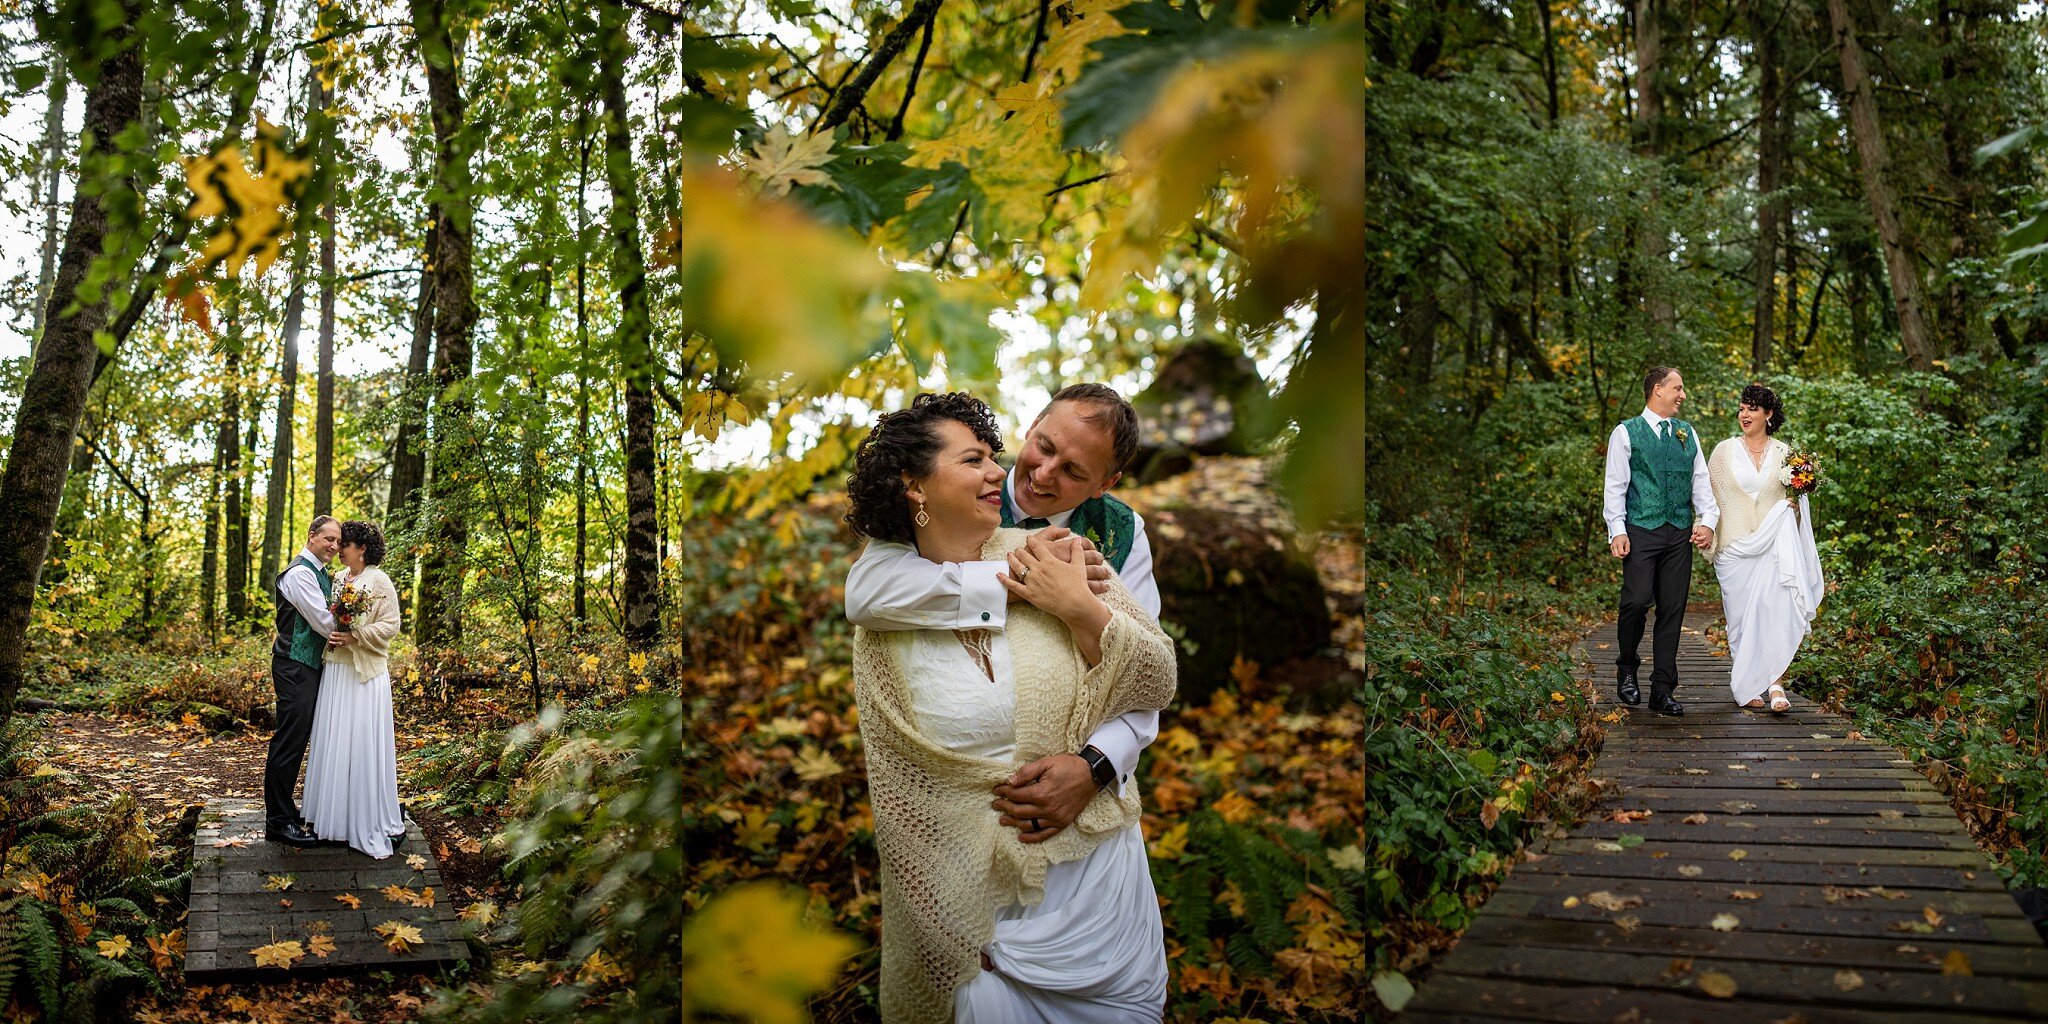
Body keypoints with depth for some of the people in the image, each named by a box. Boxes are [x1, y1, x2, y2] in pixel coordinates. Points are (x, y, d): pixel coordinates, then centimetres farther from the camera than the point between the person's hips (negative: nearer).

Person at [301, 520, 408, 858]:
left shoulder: (379, 581, -7)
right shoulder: (338, 579, 12)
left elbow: (390, 626, -11)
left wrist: (355, 636, -20)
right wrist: (331, 636, -1)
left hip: (365, 675, -7)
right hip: (335, 671, 7)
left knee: (363, 746, -5)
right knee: (334, 744, 9)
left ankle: (378, 822, 4)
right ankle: (338, 818, 17)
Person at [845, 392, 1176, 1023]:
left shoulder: (1048, 557, -6)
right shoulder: (883, 621, -4)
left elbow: (1158, 685, -3)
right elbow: (896, 789, 1)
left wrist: (1079, 609, -18)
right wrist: (957, 935, 0)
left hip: (1100, 874, 1)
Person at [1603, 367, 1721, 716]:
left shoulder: (1688, 433, 16)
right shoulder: (1627, 433, 2)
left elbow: (1701, 482, 15)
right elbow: (1615, 486, -1)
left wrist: (1707, 521, 0)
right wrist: (1617, 529, -11)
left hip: (1680, 532, 4)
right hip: (1641, 531, -4)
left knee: (1673, 609, 2)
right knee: (1637, 602, -14)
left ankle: (1663, 690, 7)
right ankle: (1627, 668, 13)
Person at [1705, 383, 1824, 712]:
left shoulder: (1784, 453, 8)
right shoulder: (1725, 451, 4)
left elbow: (1796, 498, 18)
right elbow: (1711, 497, 6)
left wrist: (1794, 505, -5)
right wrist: (1710, 540, -1)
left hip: (1774, 546, 0)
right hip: (1736, 546, 0)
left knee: (1777, 610, -14)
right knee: (1741, 615, 3)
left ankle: (1775, 681, -14)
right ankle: (1745, 685, 14)